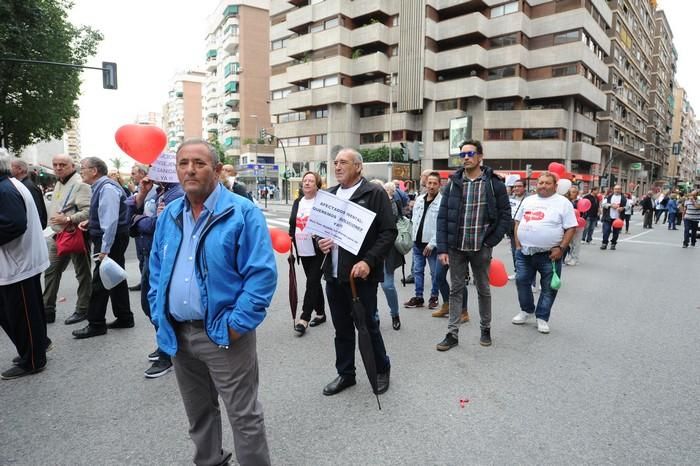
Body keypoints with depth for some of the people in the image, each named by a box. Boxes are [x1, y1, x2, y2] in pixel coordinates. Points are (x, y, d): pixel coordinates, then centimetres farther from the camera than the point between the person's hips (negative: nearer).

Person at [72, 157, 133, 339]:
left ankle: (96, 324, 9)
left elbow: (111, 220, -23)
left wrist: (104, 249, -23)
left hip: (111, 241, -10)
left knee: (100, 282, -2)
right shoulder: (100, 187, 13)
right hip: (110, 241, 10)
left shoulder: (107, 188, -18)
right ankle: (124, 318, 23)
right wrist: (90, 222, 6)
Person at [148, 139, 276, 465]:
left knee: (244, 416, 6)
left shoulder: (242, 212, -14)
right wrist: (159, 316, 7)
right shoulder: (169, 215, 7)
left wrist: (237, 324, -19)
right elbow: (157, 270, 16)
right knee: (198, 412, 24)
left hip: (223, 334, -6)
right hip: (178, 333, 7)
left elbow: (262, 274, -18)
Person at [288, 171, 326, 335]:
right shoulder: (297, 202, 11)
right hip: (303, 251, 7)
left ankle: (304, 318, 0)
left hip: (318, 251, -7)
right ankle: (320, 313, 28)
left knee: (312, 283, -5)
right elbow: (292, 224, 16)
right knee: (314, 283, 15)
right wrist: (289, 240, 5)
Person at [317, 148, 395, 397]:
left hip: (362, 273, -6)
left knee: (368, 326, 7)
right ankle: (345, 374, 33)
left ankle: (382, 370, 30)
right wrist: (320, 241, -1)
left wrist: (369, 261, -21)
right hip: (334, 274, 6)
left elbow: (389, 232, -11)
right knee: (342, 328, 16)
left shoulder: (375, 193, -7)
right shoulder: (329, 194, 13)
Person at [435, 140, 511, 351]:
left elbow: (505, 215, 0)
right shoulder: (453, 183, 1)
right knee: (455, 290, 8)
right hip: (456, 247, 2)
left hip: (481, 248, -1)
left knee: (483, 290, 14)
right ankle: (452, 334, 17)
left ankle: (486, 329, 32)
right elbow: (442, 217, -1)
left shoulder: (494, 183, -3)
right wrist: (442, 248, -7)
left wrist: (491, 241, -8)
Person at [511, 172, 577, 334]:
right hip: (525, 252, 4)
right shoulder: (528, 200, 11)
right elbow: (518, 222, 14)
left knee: (548, 287, 4)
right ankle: (527, 310, 29)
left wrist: (561, 248, -13)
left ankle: (542, 318, 18)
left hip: (549, 254, -4)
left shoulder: (563, 202, -3)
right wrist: (518, 244, 5)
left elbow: (571, 228, -5)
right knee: (522, 281, 9)